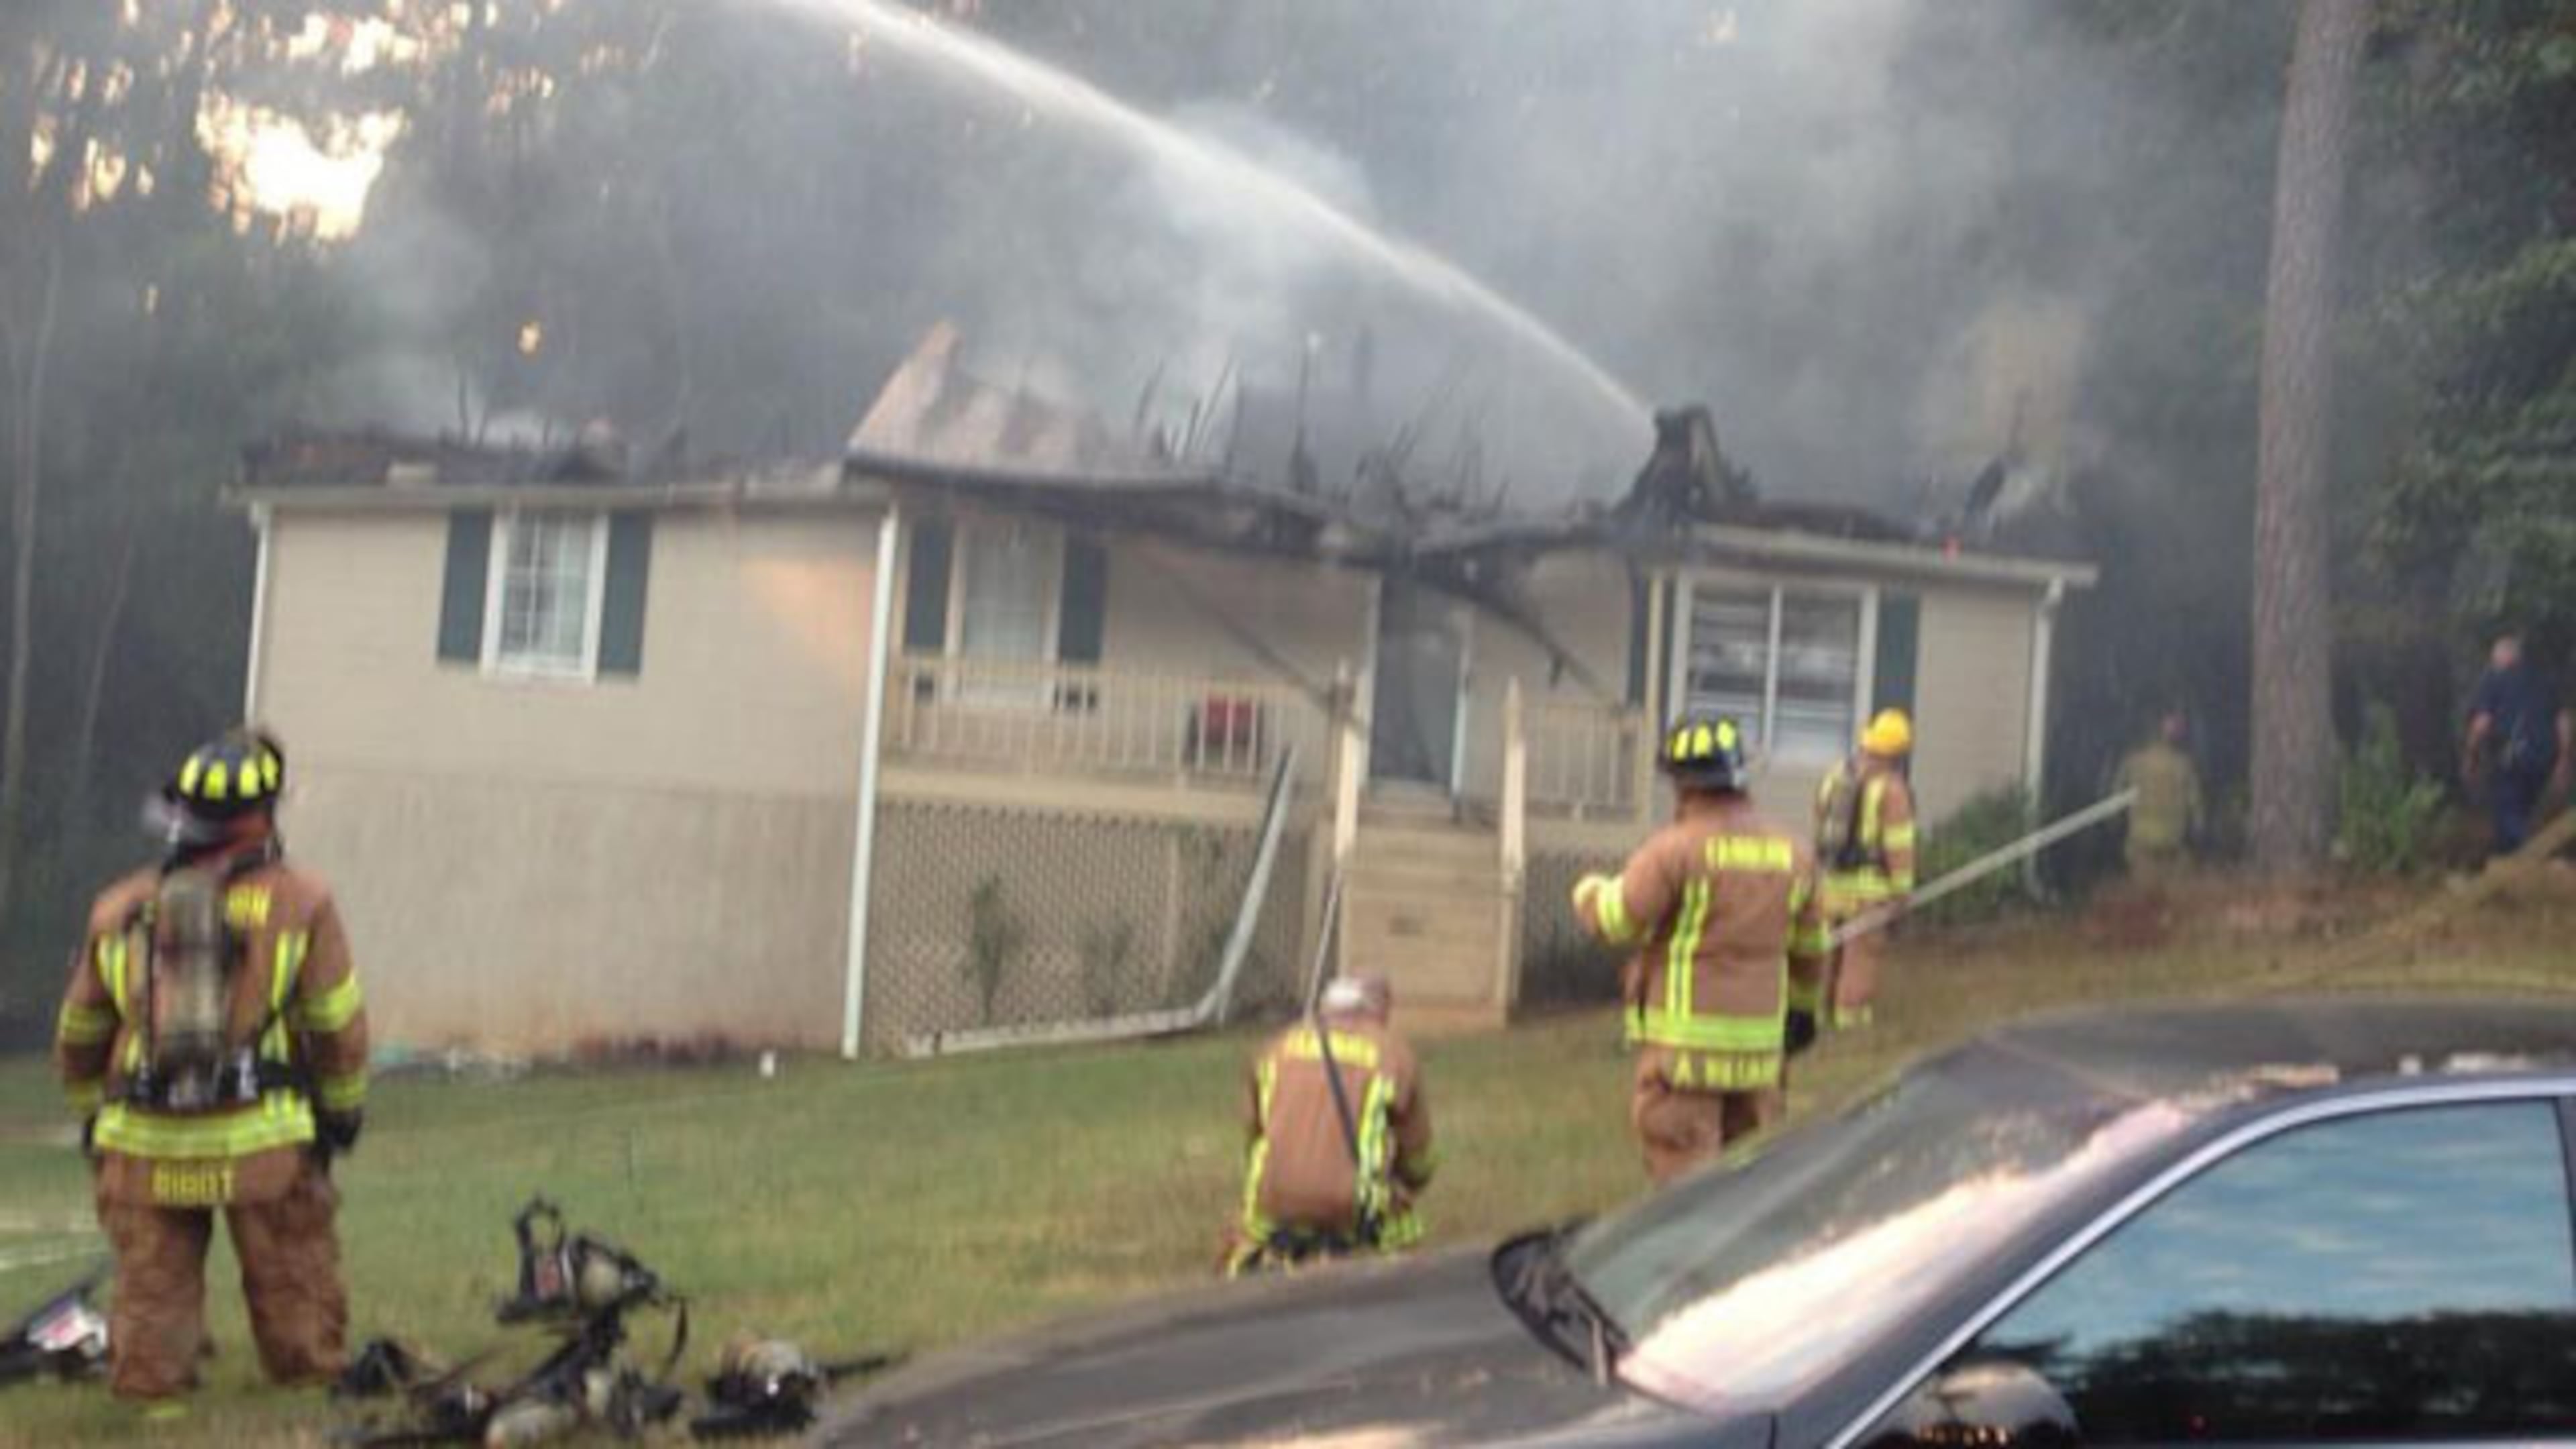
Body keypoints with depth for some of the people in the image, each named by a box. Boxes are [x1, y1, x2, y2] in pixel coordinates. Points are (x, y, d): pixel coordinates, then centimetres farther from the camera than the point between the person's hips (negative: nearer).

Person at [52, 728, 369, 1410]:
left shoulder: (120, 911, 8)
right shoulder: (300, 902, -2)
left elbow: (78, 1035, 18)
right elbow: (338, 1024, 0)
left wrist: (92, 1112, 32)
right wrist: (344, 1110, 14)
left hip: (143, 1148, 3)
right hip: (263, 1142, -2)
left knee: (151, 1296, 11)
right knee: (294, 1300, 10)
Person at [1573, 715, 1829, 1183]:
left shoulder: (1676, 849, -13)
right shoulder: (1791, 853, 6)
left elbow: (1617, 920, -11)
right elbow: (1809, 948, 15)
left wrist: (1589, 890, 11)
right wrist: (1803, 1009, 30)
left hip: (1686, 1039, -5)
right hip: (1760, 1044, 6)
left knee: (1685, 1172, -1)